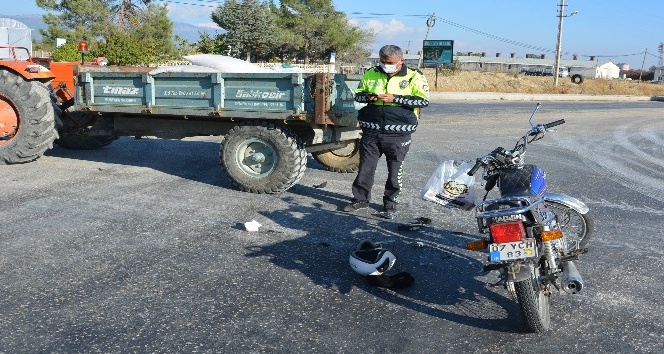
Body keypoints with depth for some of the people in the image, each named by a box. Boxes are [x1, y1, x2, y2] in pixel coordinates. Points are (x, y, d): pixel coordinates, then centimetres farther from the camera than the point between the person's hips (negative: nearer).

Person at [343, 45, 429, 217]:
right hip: (371, 131, 3)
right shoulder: (371, 74, 9)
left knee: (395, 169, 6)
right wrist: (368, 97, -7)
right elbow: (358, 94, 17)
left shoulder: (413, 77, -2)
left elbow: (423, 100, -11)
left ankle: (390, 204, 19)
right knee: (365, 166, 8)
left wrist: (395, 98, -17)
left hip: (398, 133, -3)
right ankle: (360, 199, 23)